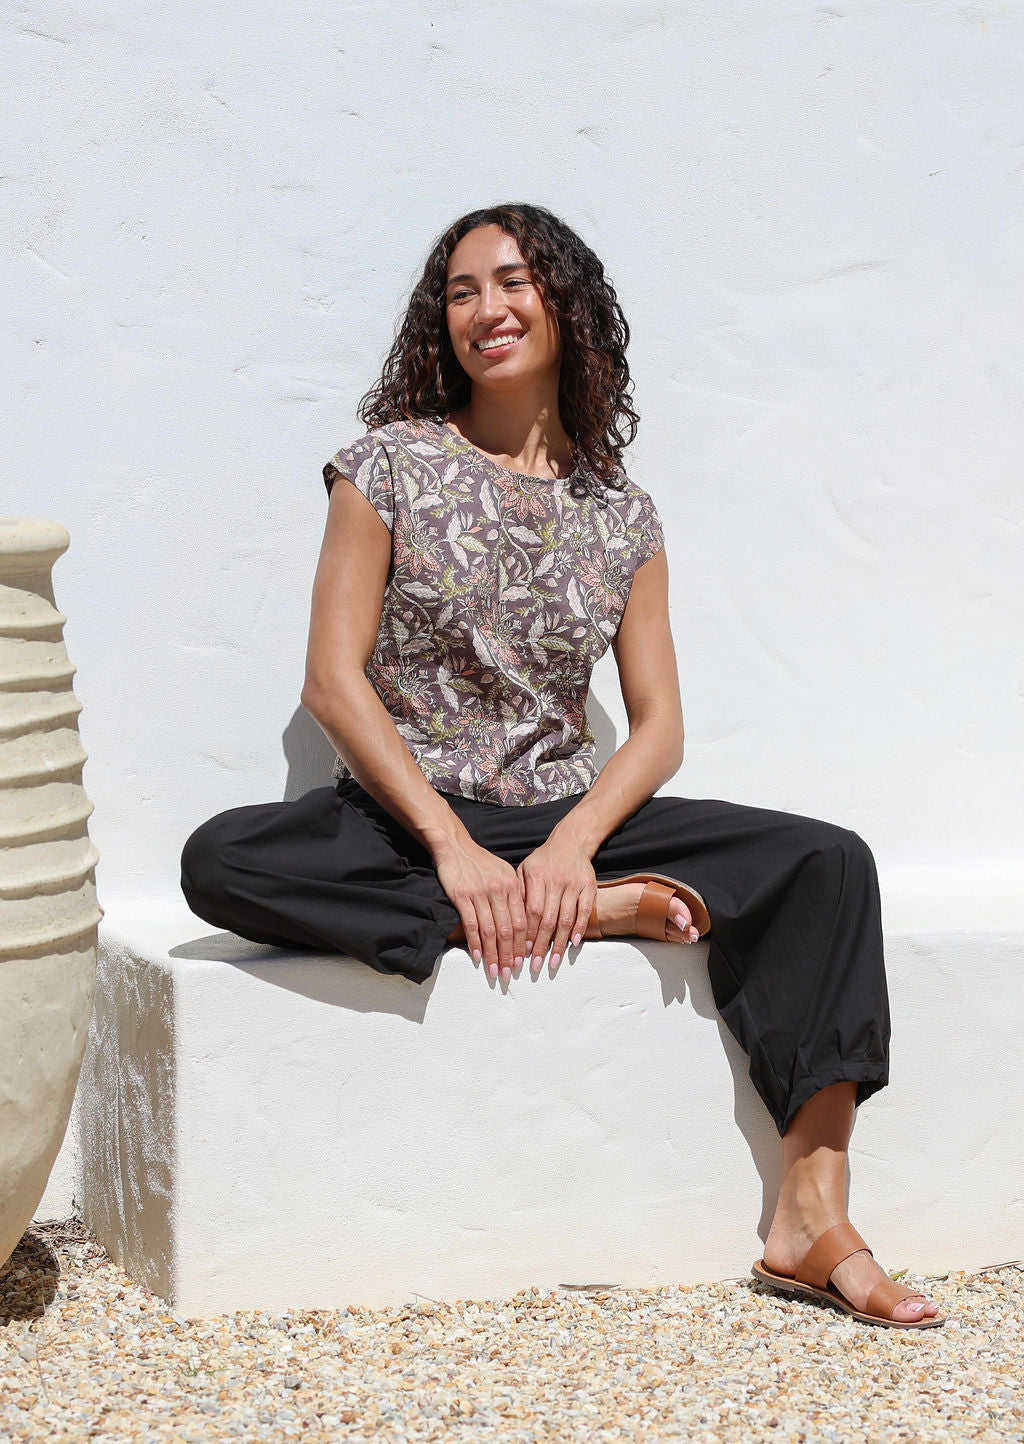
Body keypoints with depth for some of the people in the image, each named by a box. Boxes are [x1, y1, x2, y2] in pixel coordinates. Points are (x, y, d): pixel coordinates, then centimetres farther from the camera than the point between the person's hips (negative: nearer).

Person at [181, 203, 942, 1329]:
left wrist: (571, 846, -18)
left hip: (565, 821, 2)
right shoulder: (393, 464, 1)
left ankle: (812, 1218, -26)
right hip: (404, 818, -2)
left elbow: (658, 725, 3)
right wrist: (454, 849, -19)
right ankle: (598, 914, -24)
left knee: (827, 863, -18)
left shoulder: (621, 513, 9)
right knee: (222, 862, -34)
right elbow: (334, 681, -7)